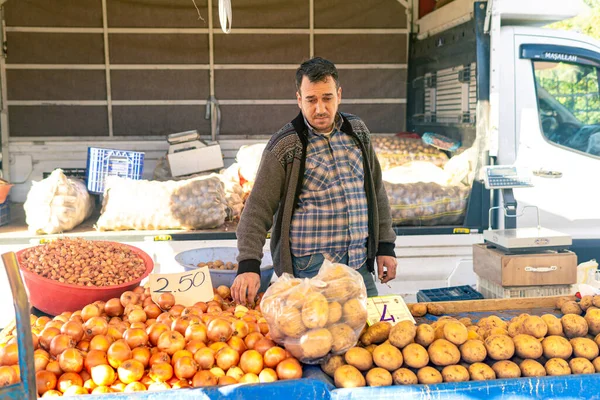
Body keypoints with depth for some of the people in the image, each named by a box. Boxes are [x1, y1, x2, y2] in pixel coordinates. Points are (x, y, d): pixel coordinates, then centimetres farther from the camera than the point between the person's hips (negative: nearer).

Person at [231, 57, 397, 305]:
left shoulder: (357, 131, 8)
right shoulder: (285, 146, -8)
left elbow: (376, 190, 15)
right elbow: (258, 208, -11)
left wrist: (385, 246, 12)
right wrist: (249, 264, -23)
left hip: (359, 265, 5)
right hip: (310, 269, -5)